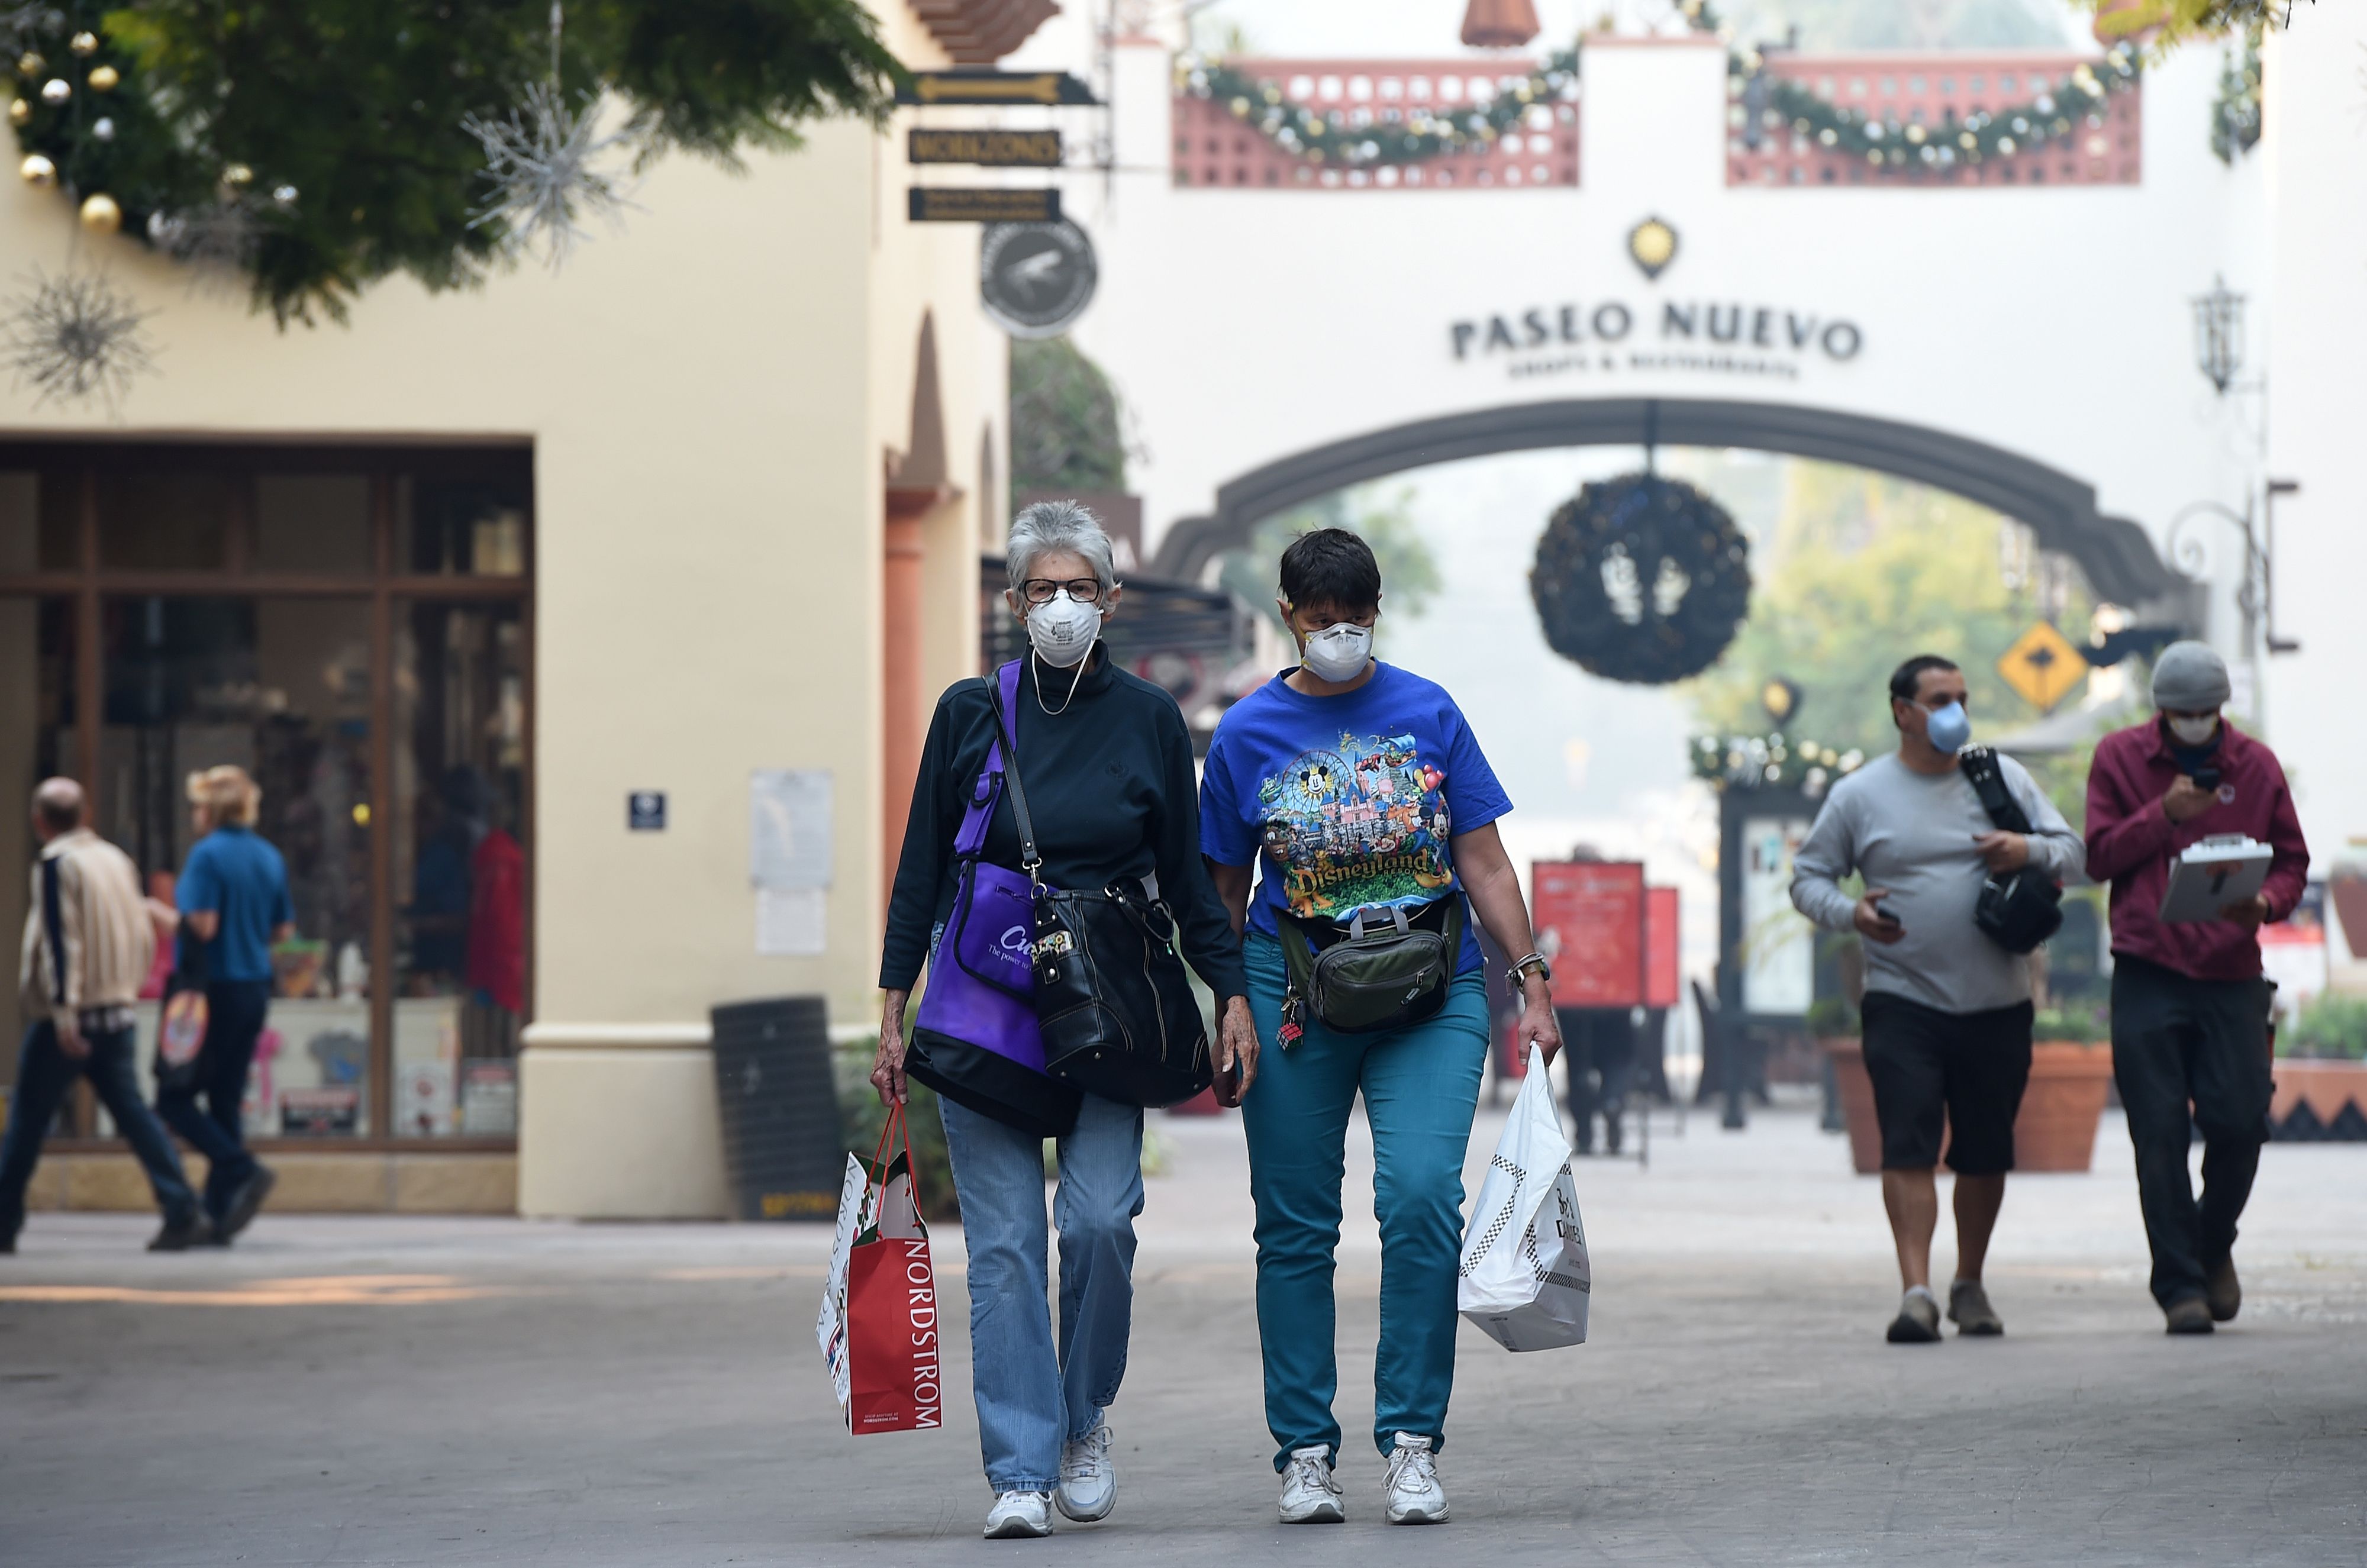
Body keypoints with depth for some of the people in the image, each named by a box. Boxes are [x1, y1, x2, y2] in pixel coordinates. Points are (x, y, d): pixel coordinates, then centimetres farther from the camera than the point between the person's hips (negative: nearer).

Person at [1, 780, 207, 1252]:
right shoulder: (117, 859, 12)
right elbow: (144, 938, 16)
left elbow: (61, 940, -18)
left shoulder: (56, 864, -11)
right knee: (131, 1111, 3)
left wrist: (63, 1013, -21)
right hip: (116, 1010, 7)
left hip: (64, 1017, -7)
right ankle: (182, 1210, -10)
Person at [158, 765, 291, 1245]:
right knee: (226, 1101, 11)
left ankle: (244, 1171, -17)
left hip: (215, 988, -8)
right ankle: (218, 1214, 9)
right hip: (256, 989, 8)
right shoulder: (270, 858, 9)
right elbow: (283, 931, 13)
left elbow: (203, 925, -20)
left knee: (175, 1100, -1)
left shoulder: (208, 855, -13)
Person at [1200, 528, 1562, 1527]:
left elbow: (1483, 863, 7)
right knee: (1296, 1226, 3)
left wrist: (1531, 982, 1)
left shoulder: (1427, 714, 5)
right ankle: (1304, 1453, 13)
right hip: (1293, 993, 1)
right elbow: (1224, 892, 10)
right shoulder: (1248, 732, 4)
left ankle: (1412, 1444, -9)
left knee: (1422, 1196, -16)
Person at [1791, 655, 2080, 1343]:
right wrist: (1850, 913, -13)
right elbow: (1808, 877, 7)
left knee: (1985, 1155, 10)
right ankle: (1917, 1293, -18)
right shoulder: (1859, 796, 3)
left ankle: (1970, 1286, 25)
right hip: (1903, 1001, -3)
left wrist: (2029, 850, -11)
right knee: (1909, 1148, -14)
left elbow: (2070, 848, 12)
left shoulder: (2001, 777, 9)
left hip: (1996, 1003, 3)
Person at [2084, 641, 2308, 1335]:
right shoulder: (2119, 758, 5)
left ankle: (2214, 1245, 22)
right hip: (2147, 973, -1)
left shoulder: (2256, 765, 8)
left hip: (2230, 973, 1)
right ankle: (2181, 1285, 0)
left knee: (2239, 1123, -6)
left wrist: (2266, 901, -11)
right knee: (2160, 1136, -5)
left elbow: (2292, 861, 11)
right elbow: (2100, 856, 1)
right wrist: (2164, 815, -12)